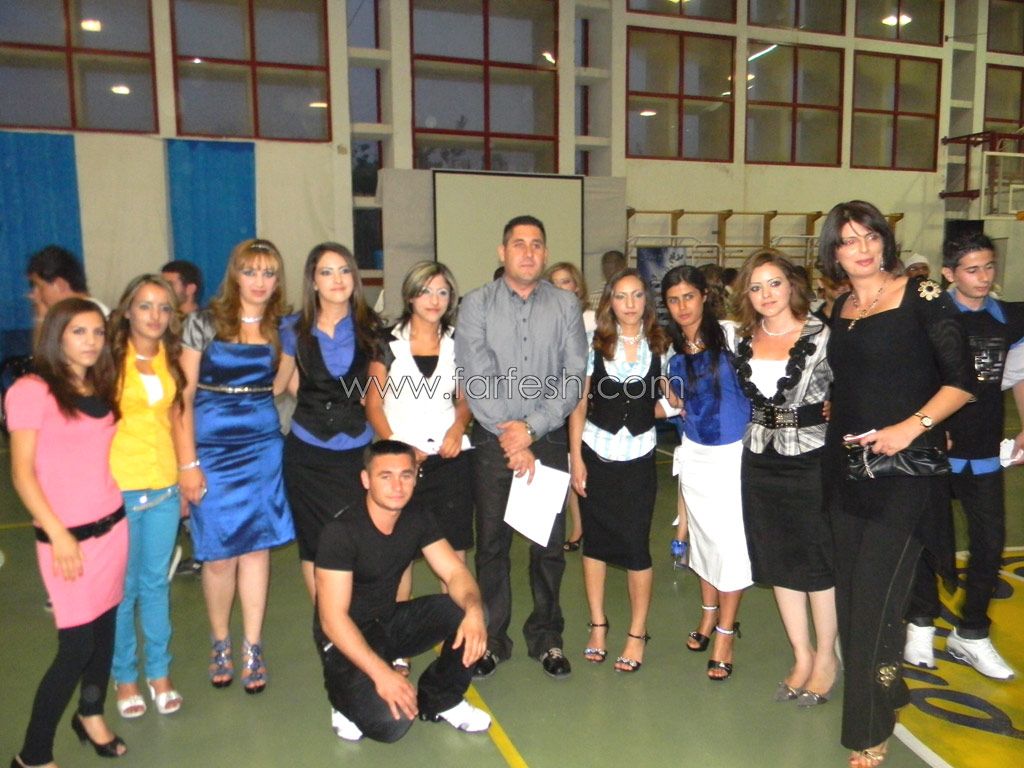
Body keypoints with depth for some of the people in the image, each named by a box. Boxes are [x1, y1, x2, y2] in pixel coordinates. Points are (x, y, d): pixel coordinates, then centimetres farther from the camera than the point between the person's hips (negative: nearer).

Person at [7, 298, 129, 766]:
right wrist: (57, 534, -16)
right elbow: (22, 473, -12)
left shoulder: (101, 389, 9)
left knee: (105, 624, 15)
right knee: (77, 644, -2)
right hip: (67, 536, -6)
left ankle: (91, 715, 39)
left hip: (113, 526, 6)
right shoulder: (31, 390, -10)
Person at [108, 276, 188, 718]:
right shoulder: (111, 358, -7)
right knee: (122, 588, 9)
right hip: (118, 487, -4)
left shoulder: (170, 359, 7)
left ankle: (160, 673, 28)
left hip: (164, 486, 4)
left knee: (156, 582, 14)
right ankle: (125, 676, 27)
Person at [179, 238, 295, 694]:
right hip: (212, 447, -2)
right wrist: (188, 462, -10)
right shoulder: (204, 323, -4)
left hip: (262, 446, 2)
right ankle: (220, 644, 25)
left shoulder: (281, 328, 6)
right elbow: (183, 395, -6)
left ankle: (252, 649, 17)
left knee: (257, 546, 4)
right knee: (219, 554, 4)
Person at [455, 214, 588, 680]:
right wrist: (510, 438, -13)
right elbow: (476, 378, -7)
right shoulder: (477, 305, 1)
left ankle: (546, 637, 27)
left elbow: (575, 376, -3)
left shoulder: (565, 306, 4)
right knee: (492, 542, 7)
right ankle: (491, 639, 24)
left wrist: (531, 428, -13)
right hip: (493, 441, -1)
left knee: (550, 543, 9)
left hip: (549, 439, 1)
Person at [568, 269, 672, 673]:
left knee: (635, 545, 0)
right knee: (595, 540, 8)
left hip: (638, 457, -1)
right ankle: (597, 624, 24)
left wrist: (666, 408, -9)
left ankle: (637, 633, 17)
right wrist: (576, 457, -3)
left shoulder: (660, 346, 2)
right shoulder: (595, 344, 2)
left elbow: (666, 403, 13)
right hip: (595, 453, 1)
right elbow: (579, 404, 1)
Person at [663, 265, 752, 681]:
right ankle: (709, 615, 34)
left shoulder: (730, 334, -9)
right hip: (695, 455, 4)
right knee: (704, 535, 15)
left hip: (735, 453, -4)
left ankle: (725, 632, 16)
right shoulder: (671, 349, 4)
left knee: (731, 542, 2)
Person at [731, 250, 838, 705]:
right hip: (761, 463, 5)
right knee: (778, 563, 11)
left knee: (818, 562, 6)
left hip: (812, 461, -5)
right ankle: (802, 656, 27)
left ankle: (826, 657, 25)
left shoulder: (822, 335, -8)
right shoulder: (743, 339, 6)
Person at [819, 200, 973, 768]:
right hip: (845, 467, 6)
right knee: (850, 591, 12)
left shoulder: (922, 298, -6)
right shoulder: (837, 310, 10)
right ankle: (884, 690, 33)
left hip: (903, 469, -6)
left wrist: (911, 426, -19)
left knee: (875, 598, -4)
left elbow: (961, 380, -9)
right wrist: (831, 418, 6)